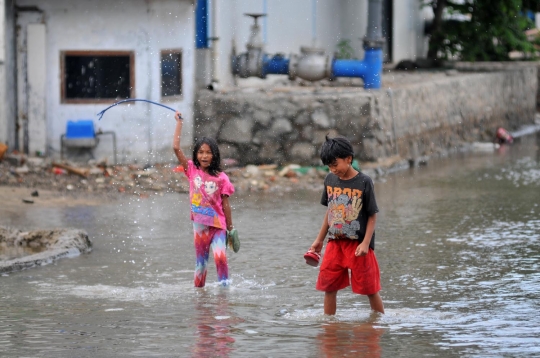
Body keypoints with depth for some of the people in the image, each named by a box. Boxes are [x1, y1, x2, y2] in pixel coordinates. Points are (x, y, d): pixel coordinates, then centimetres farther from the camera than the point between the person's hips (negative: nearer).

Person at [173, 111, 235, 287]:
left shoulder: (221, 178, -2)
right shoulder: (192, 171, 1)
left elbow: (225, 204, 3)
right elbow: (176, 147, -4)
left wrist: (230, 228, 5)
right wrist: (179, 122, -3)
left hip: (218, 224, -1)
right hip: (200, 224, 1)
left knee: (220, 256, -16)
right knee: (201, 260, 7)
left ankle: (224, 285, -4)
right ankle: (198, 288, 19)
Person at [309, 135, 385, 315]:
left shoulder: (364, 182, -11)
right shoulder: (330, 180, 4)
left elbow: (372, 216, -7)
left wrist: (365, 243, -15)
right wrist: (319, 239, 17)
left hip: (358, 244, -5)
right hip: (335, 243, 5)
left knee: (369, 288, 3)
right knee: (328, 286, 4)